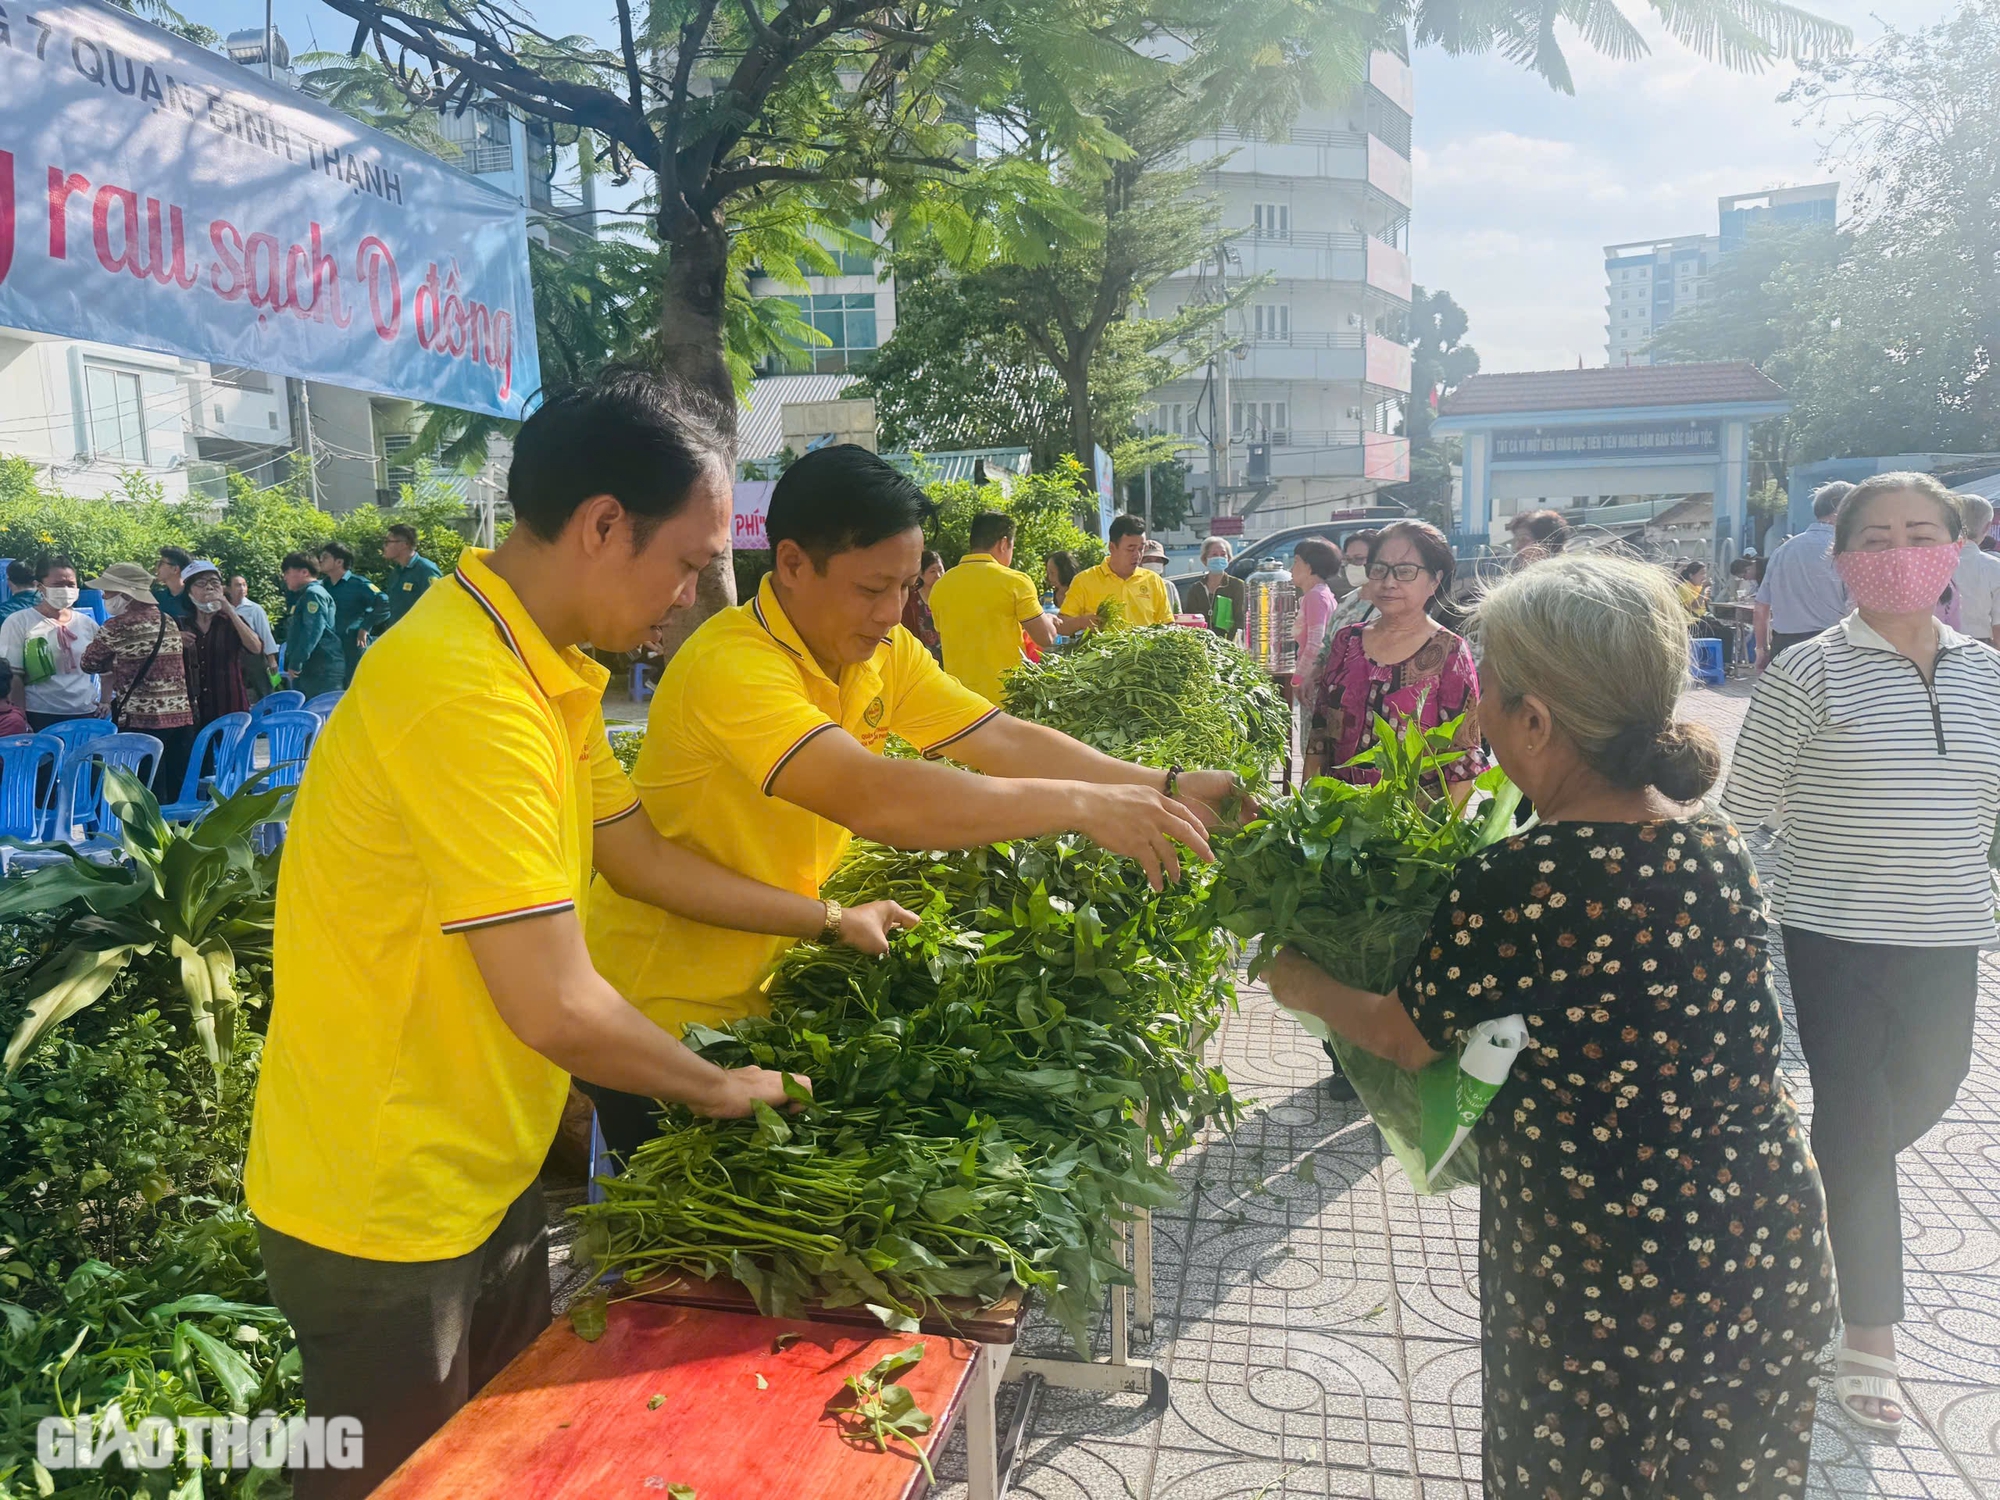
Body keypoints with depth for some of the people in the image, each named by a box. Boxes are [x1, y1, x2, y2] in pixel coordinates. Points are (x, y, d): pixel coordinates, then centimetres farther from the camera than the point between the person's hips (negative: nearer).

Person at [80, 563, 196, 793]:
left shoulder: (118, 625, -7)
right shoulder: (169, 621, 12)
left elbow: (89, 664, 3)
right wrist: (124, 662, 16)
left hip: (141, 720, -6)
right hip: (182, 715, 6)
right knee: (178, 792, 8)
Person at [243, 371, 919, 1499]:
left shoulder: (551, 674, 1)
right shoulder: (464, 689, -30)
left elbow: (640, 855, 14)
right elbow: (558, 1008, -29)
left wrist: (829, 921, 16)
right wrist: (721, 1089, -12)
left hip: (488, 1173, 8)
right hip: (386, 1210, -8)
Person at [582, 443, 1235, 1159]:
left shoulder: (883, 652, -2)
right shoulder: (731, 667, -29)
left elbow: (1005, 739, -5)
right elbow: (870, 796, -40)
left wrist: (1163, 788, -16)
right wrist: (1083, 805, -38)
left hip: (762, 988, 7)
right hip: (665, 1010, -7)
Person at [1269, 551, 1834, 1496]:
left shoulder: (1515, 885, -26)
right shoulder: (1717, 845, -6)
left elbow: (1402, 1039, -10)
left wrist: (1299, 983, 8)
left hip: (1602, 1284, -5)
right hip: (1770, 1250, 6)